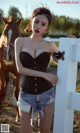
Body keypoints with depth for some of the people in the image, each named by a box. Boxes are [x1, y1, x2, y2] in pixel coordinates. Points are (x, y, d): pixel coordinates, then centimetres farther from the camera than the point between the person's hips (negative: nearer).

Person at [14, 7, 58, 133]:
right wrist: (45, 75, -17)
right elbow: (20, 69, -10)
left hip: (46, 93, 1)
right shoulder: (20, 41, -2)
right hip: (26, 94, 0)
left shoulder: (50, 45, -2)